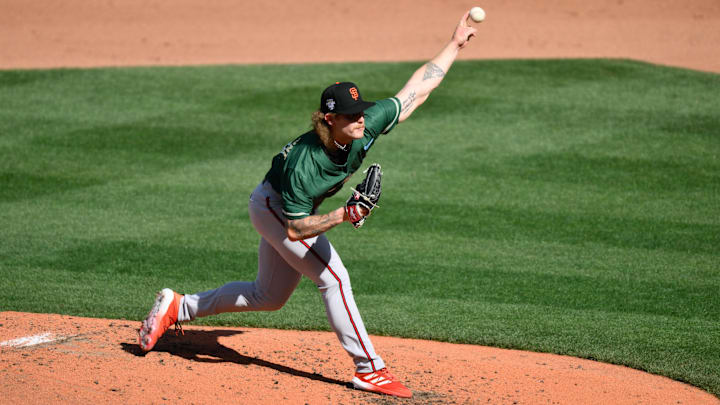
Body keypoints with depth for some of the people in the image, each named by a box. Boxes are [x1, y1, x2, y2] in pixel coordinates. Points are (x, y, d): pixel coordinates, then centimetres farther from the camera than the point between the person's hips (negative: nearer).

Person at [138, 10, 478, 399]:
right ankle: (369, 370, -8)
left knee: (268, 297, 19)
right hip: (271, 206, -8)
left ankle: (177, 307, 30)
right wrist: (342, 215, -43)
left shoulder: (368, 125, -24)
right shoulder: (302, 164, -39)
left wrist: (454, 45, -13)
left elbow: (415, 89, -14)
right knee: (333, 278, -16)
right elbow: (295, 229, -31)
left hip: (287, 209, 8)